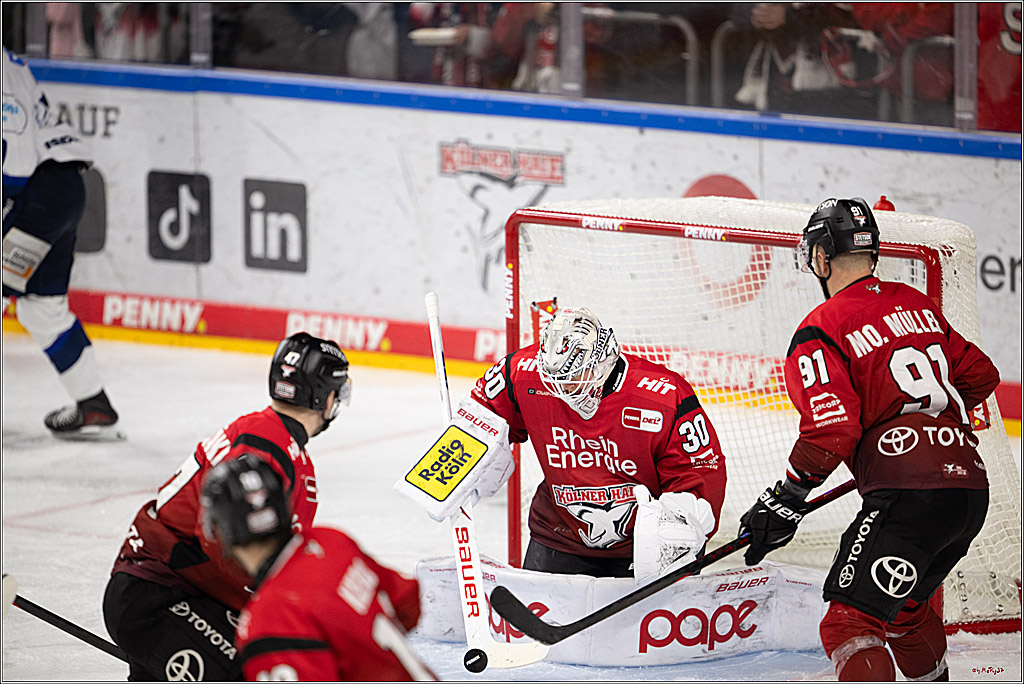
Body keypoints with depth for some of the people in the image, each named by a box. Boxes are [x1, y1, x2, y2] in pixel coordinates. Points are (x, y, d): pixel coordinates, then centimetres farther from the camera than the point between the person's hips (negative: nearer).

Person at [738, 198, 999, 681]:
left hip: (908, 496, -8)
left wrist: (785, 502, -5)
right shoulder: (917, 305, 18)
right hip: (971, 487, 8)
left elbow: (831, 431, -14)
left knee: (851, 622, -12)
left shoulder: (820, 331, -4)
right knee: (903, 606, 29)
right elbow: (980, 376, 25)